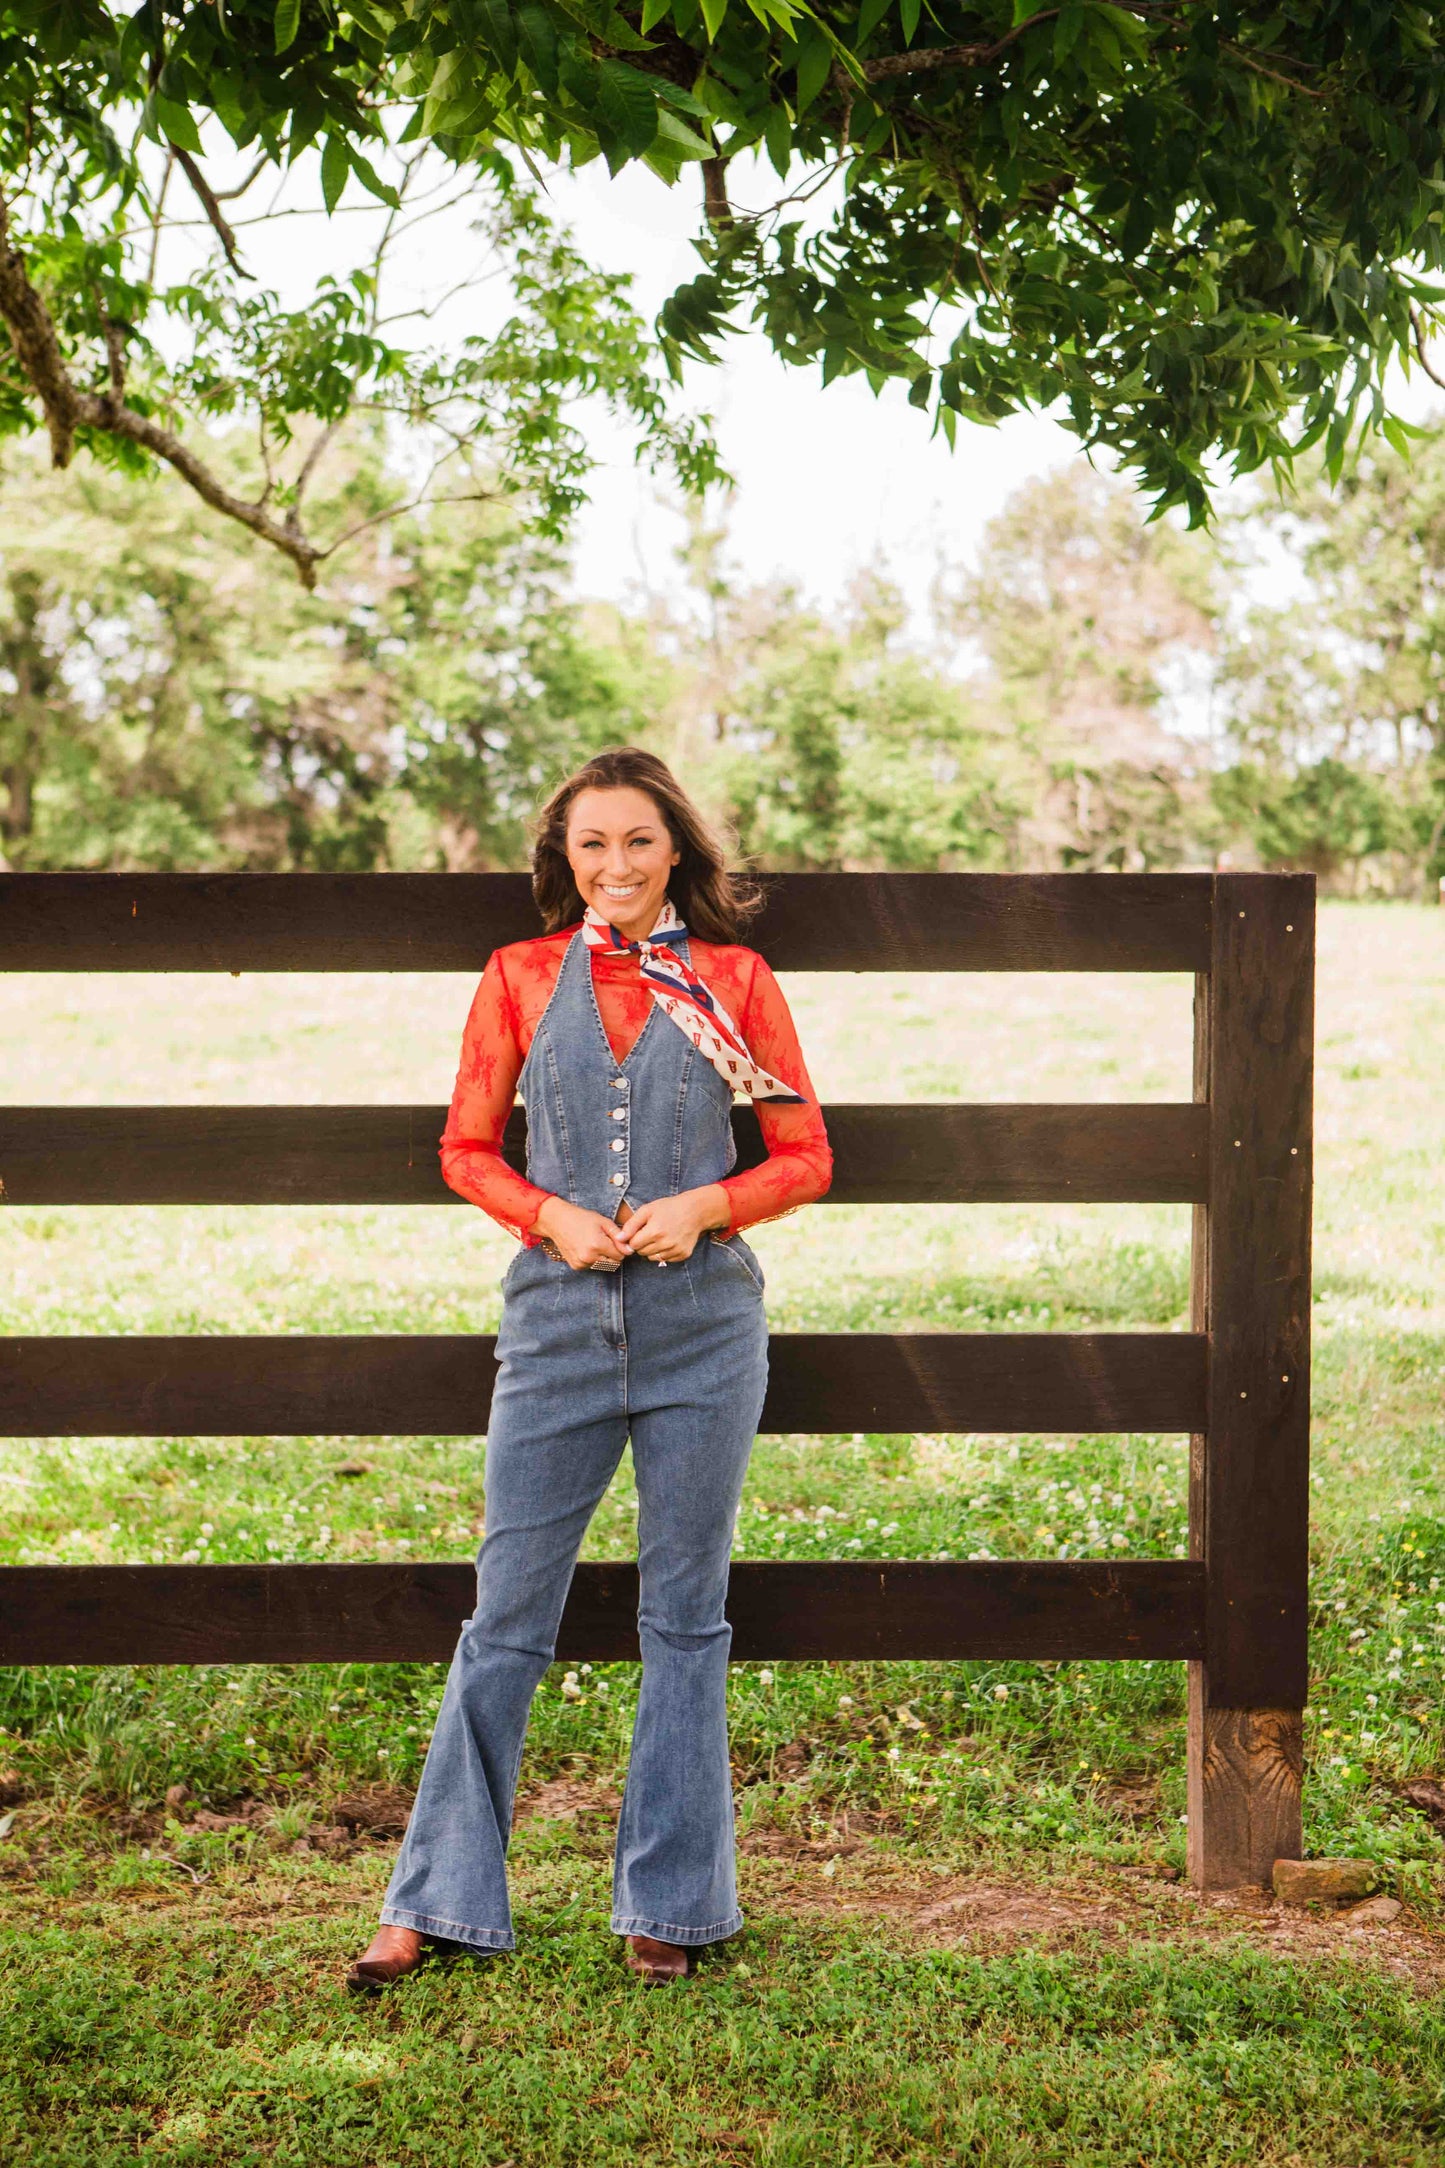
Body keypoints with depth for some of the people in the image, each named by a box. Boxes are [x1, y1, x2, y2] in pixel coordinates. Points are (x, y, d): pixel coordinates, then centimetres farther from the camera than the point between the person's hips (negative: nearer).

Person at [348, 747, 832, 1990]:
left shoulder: (734, 979, 4)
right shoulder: (522, 977, 6)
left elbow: (806, 1157, 5)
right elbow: (468, 1150, 9)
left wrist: (704, 1206, -12)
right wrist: (551, 1216, -10)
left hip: (702, 1326, 0)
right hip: (560, 1324, 1)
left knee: (684, 1619, 7)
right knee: (507, 1615, 3)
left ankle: (669, 1903, 20)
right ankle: (438, 1901, 15)